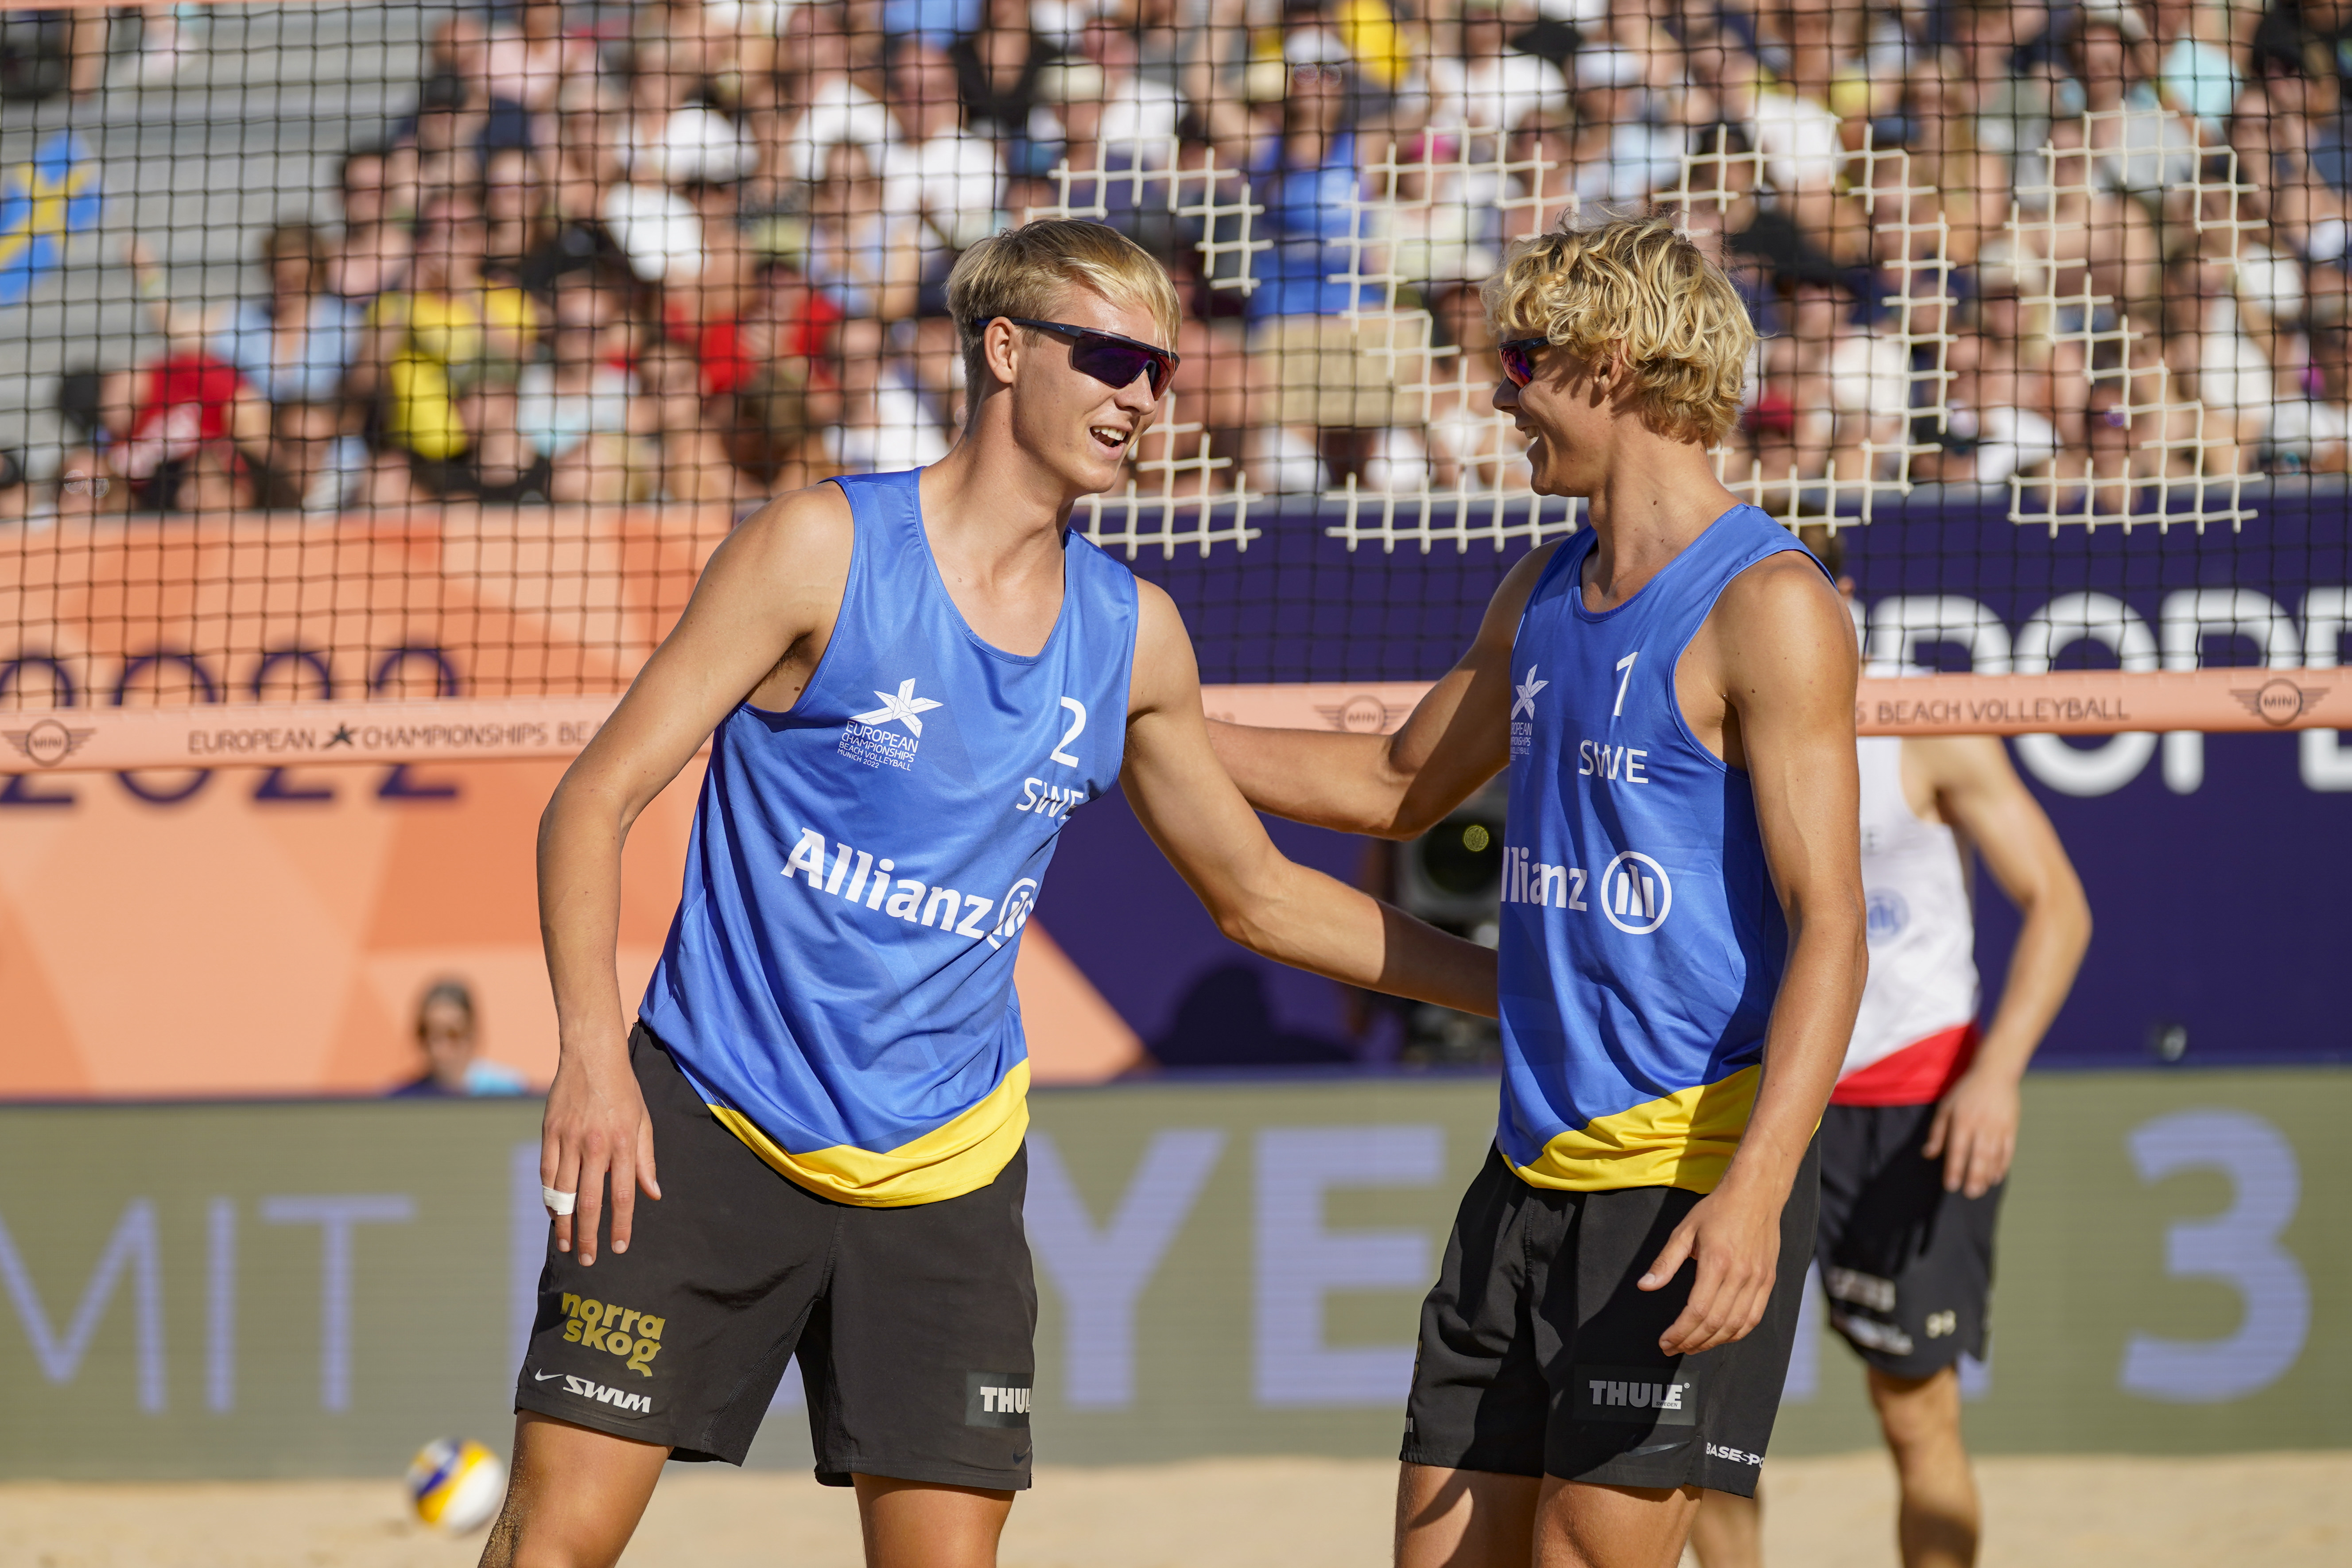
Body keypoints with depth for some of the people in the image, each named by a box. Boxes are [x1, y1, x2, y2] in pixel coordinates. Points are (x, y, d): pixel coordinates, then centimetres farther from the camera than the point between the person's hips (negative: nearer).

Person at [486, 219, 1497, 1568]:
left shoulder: (1133, 634, 7)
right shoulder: (826, 549, -7)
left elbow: (1260, 897, 21)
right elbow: (594, 804, -8)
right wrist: (593, 1052, -21)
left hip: (942, 1160, 4)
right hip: (709, 1126, -4)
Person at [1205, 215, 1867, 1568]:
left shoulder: (1768, 607, -12)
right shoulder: (1545, 595, 15)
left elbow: (1828, 925, -17)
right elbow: (1398, 788, 32)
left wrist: (1755, 1191, -28)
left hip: (1695, 1170, -8)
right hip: (1535, 1164, 8)